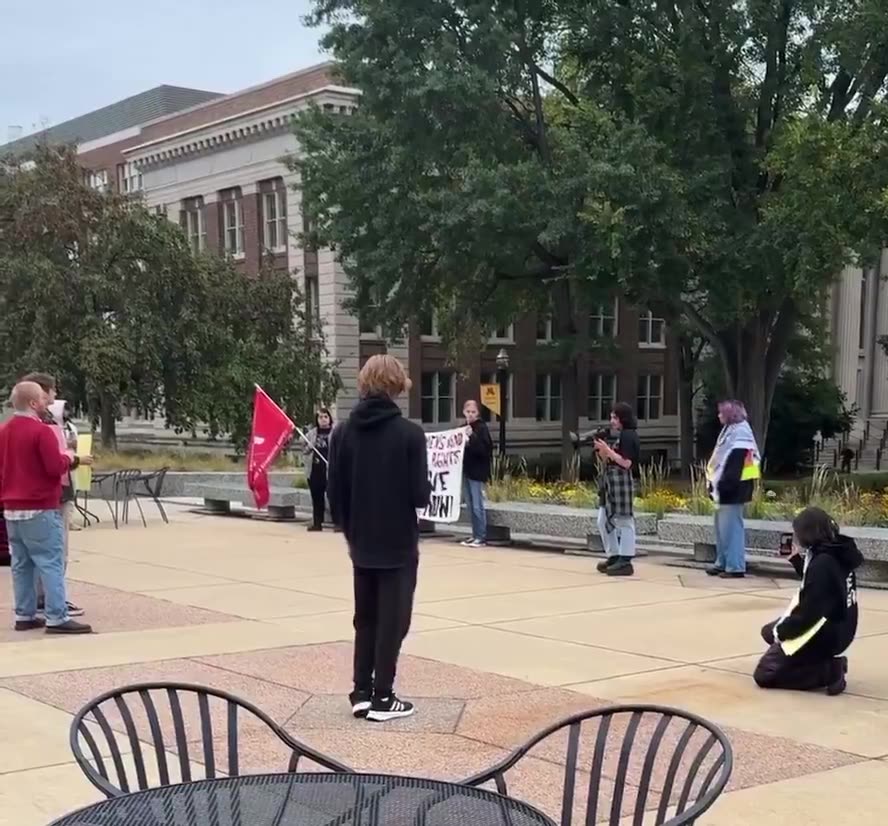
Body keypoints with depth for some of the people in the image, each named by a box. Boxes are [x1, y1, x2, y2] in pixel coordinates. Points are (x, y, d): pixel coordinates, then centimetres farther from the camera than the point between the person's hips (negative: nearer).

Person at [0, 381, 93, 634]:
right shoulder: (41, 431, -15)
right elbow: (55, 467, -19)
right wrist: (71, 458, -2)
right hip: (40, 509, -8)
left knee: (22, 564, 11)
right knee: (51, 563, -7)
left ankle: (24, 615, 13)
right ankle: (57, 618, -10)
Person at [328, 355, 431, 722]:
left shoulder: (344, 431, -1)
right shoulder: (409, 433, -13)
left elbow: (335, 491, 1)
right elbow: (420, 495, -14)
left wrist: (349, 529, 14)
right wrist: (419, 495, 9)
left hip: (362, 544, 4)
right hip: (399, 544, -4)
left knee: (365, 618, 16)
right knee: (392, 620, 5)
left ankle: (361, 693, 17)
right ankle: (382, 698, 9)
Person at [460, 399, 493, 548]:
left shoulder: (481, 428, -8)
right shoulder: (464, 428, 12)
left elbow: (484, 450, -19)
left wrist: (472, 436, -28)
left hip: (477, 472, -7)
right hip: (466, 470, 7)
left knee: (477, 506, -6)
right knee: (470, 506, 11)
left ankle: (481, 537, -2)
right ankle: (475, 535, 18)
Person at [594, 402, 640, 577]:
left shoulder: (628, 435, -9)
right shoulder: (619, 436, 19)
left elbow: (626, 463, -18)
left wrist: (607, 450, -16)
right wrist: (602, 451, 3)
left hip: (621, 481, -10)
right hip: (610, 482, 10)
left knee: (624, 521, -6)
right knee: (603, 521, 13)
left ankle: (625, 562, -4)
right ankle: (614, 556, 21)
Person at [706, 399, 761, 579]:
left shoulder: (740, 431, -13)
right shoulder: (730, 430, 19)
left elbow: (736, 462, -21)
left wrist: (726, 483, -25)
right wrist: (715, 482, 18)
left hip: (732, 487, -11)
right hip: (725, 486, 11)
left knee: (731, 527, -10)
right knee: (721, 526, 14)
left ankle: (735, 567, -8)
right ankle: (722, 563, 22)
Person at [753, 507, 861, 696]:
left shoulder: (822, 563, -26)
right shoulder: (836, 554, 1)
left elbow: (807, 614, -23)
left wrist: (781, 631, -8)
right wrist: (798, 559, 8)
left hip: (824, 634, -9)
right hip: (839, 629, 9)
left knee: (764, 675, -1)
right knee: (769, 631, 27)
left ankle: (829, 671, -9)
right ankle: (828, 661, 12)